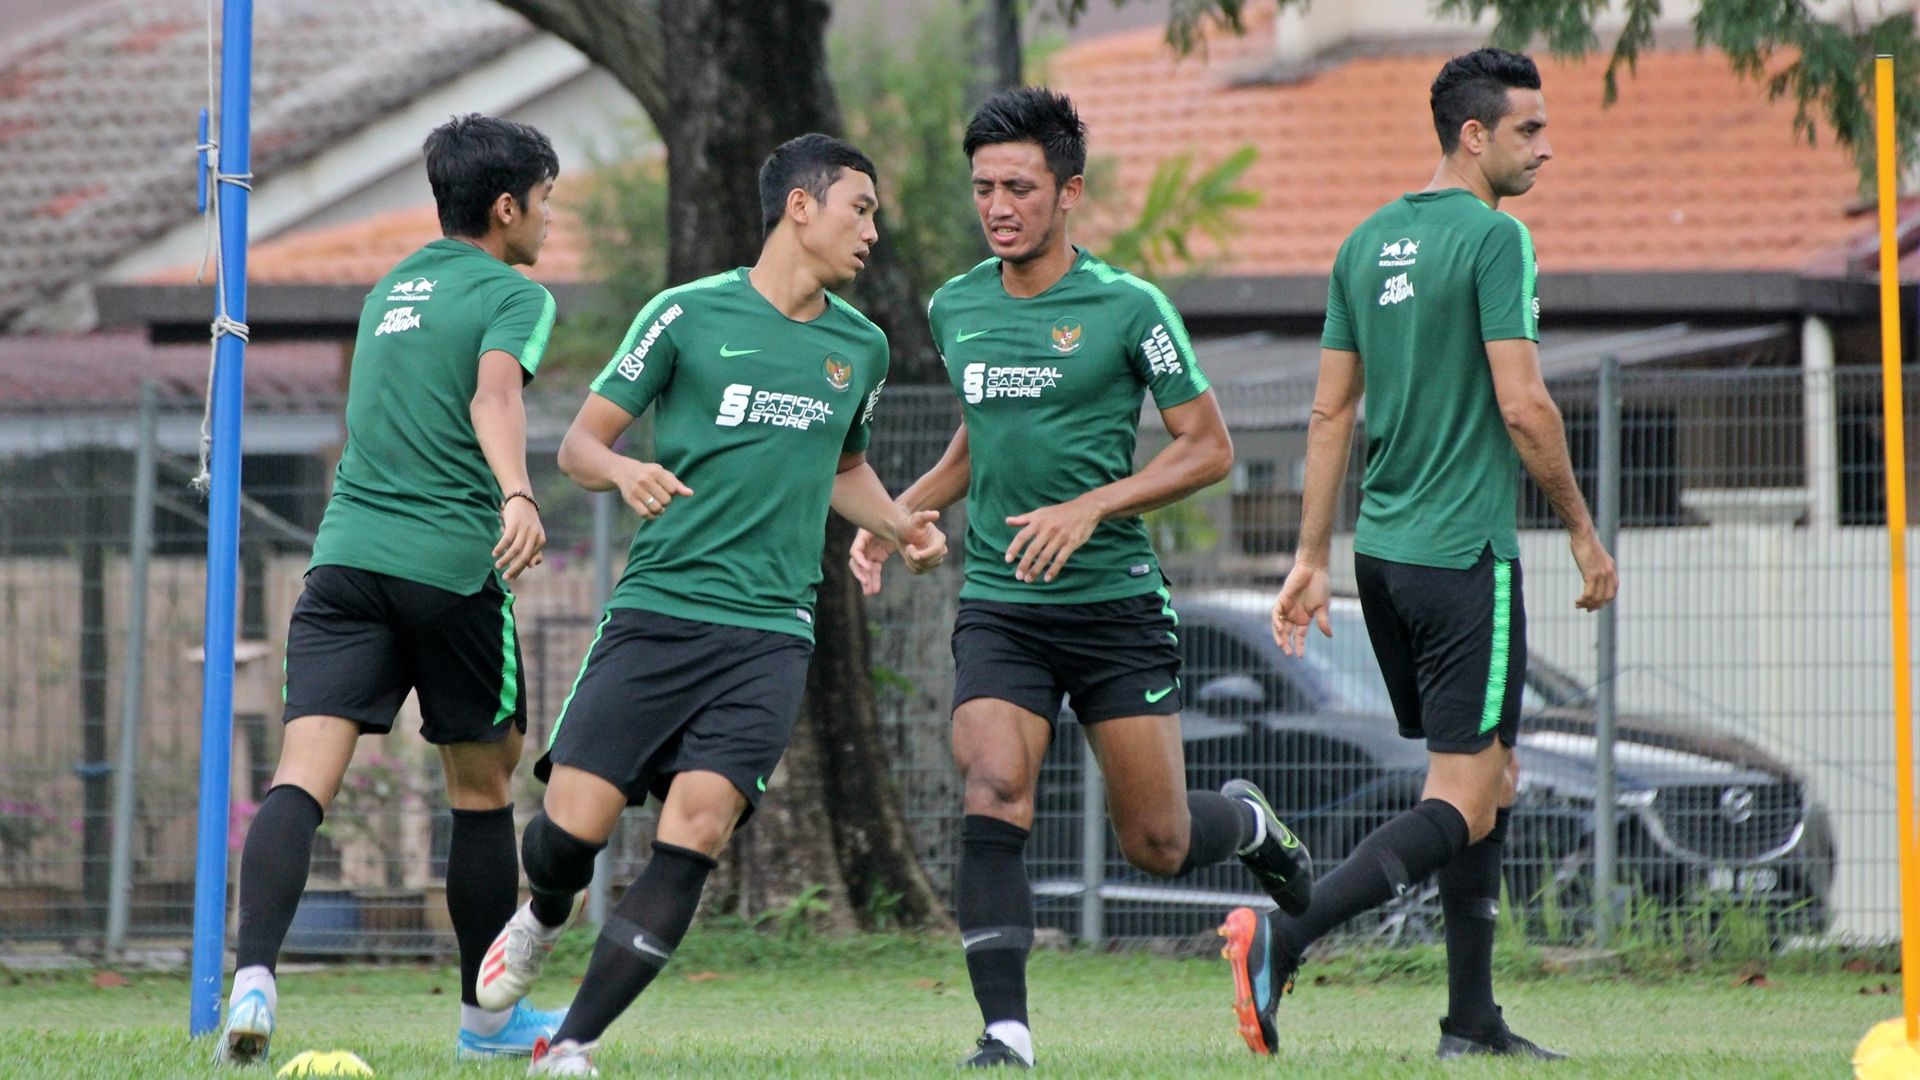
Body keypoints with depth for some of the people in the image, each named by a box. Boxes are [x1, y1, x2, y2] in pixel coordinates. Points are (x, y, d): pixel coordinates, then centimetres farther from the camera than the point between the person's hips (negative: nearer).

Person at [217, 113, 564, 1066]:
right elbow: (495, 396, -20)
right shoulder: (512, 295, 1)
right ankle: (487, 1013, 24)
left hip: (345, 552, 5)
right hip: (451, 562, -5)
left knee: (302, 779, -10)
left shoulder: (389, 290, 22)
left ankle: (253, 976, -32)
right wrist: (517, 496, -37)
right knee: (482, 788, 13)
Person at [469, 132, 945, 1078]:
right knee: (574, 822, -10)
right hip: (658, 610, -2)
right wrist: (624, 469, -17)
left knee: (698, 825, -16)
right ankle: (544, 918, 28)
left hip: (771, 633, 3)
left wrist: (899, 524, 14)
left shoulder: (860, 346, 14)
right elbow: (578, 444, 5)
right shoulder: (687, 315, 1)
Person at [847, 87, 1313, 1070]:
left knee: (1156, 847, 4)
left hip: (1115, 599, -3)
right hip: (999, 608, 3)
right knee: (993, 797, -20)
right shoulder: (954, 309, 7)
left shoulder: (1127, 307, -7)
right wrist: (898, 515, 9)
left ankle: (1249, 825, 39)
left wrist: (1091, 508, -16)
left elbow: (1208, 447, -5)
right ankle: (1005, 1032, -18)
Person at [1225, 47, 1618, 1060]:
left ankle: (1473, 1022, 16)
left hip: (1384, 553, 9)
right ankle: (1282, 936, -23)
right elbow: (1522, 406, -16)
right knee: (1462, 806, -8)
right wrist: (1583, 531, -4)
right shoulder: (1494, 237, -11)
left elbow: (1331, 411, 13)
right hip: (1465, 557, -9)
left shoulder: (1368, 242, 12)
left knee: (1491, 777, 17)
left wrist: (1311, 557, 16)